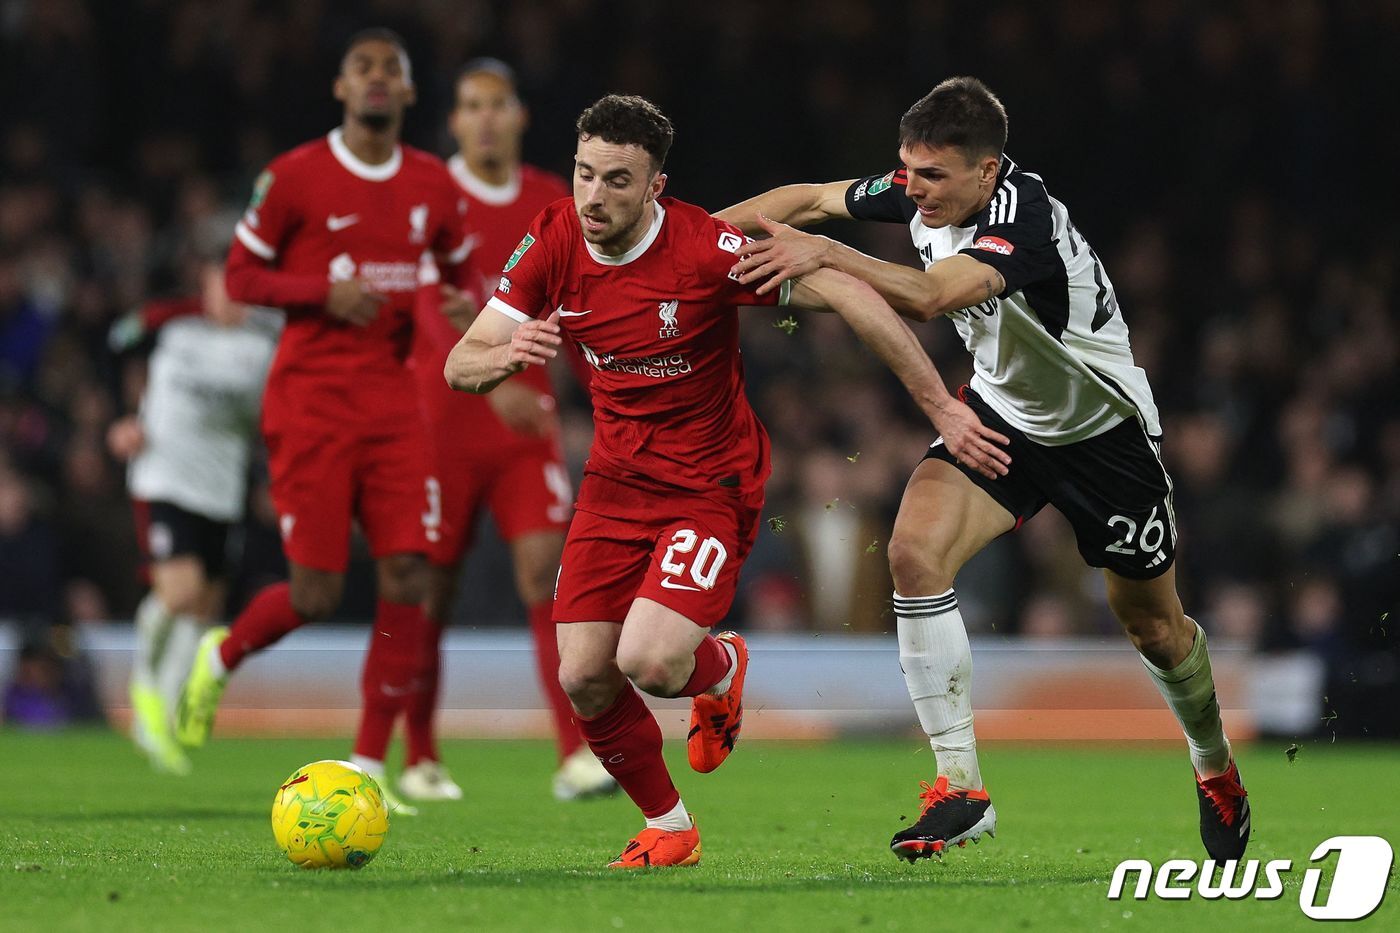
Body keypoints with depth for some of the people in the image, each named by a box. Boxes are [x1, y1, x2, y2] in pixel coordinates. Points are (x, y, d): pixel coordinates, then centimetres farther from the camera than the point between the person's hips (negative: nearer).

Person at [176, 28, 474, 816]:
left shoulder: (433, 186, 8)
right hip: (312, 402, -4)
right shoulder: (295, 177, -4)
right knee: (317, 593, -7)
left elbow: (461, 274, 22)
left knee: (409, 578, -9)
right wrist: (324, 292, -16)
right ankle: (222, 656, 26)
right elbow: (242, 277, 0)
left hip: (394, 404, 4)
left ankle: (369, 765, 1)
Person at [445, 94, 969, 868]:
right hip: (615, 478, 5)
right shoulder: (553, 244, -7)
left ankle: (721, 666, 17)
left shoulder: (705, 248, -22)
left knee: (647, 662, -23)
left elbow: (845, 294, -22)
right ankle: (668, 828, 21)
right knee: (584, 678, -4)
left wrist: (941, 405, -25)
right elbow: (459, 366, -5)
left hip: (710, 485, -5)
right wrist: (506, 357, -30)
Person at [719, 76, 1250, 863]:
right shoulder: (923, 193, -14)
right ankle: (960, 786, -16)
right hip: (1001, 416, 5)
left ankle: (1217, 769, 43)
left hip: (1103, 430, -5)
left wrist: (824, 253, -56)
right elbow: (811, 198, 1)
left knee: (1153, 625, 12)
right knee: (916, 550, -21)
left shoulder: (1024, 218, -35)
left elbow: (930, 296, -49)